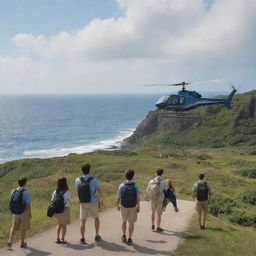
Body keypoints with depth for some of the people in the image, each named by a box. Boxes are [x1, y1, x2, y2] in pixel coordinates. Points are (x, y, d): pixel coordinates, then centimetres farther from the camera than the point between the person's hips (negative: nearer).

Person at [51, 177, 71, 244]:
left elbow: (52, 201, 2)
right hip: (65, 210, -4)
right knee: (64, 225, 10)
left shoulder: (55, 192, -4)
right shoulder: (67, 193, -16)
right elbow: (68, 200, -1)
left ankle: (57, 238, 21)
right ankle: (62, 239, 13)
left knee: (59, 224, 22)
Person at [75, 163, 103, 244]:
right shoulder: (94, 180, -12)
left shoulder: (78, 180, -5)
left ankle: (82, 238, -8)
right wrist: (101, 199, 15)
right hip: (93, 202, -1)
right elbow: (100, 191, -5)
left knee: (82, 221, 4)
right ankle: (97, 236, 23)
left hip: (83, 203, 1)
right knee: (96, 218, 20)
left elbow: (77, 191, 8)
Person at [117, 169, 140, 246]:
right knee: (131, 223, 7)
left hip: (123, 207, 1)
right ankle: (129, 239, 5)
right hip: (133, 207, -1)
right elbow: (138, 198, -10)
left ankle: (124, 236, 29)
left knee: (124, 221, 21)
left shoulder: (122, 185, -12)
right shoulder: (135, 186, -12)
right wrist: (138, 207, 1)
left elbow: (118, 197, -7)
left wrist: (118, 206, 7)